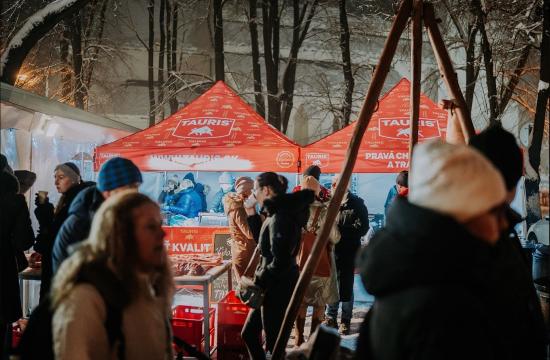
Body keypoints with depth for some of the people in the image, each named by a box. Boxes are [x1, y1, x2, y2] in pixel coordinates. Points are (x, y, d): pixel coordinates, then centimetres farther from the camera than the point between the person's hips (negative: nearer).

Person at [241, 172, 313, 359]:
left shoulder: (279, 219, -20)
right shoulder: (276, 215, 8)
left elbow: (280, 262, -25)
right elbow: (261, 238, 25)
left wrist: (257, 284, -17)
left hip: (278, 289, -10)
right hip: (273, 287, 10)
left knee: (273, 344, 2)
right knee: (249, 333, 17)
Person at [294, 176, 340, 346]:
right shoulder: (324, 211, -14)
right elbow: (335, 238, -10)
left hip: (300, 262, 3)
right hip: (321, 263, -3)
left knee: (300, 301, 15)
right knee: (319, 303, 10)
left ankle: (299, 339, 19)